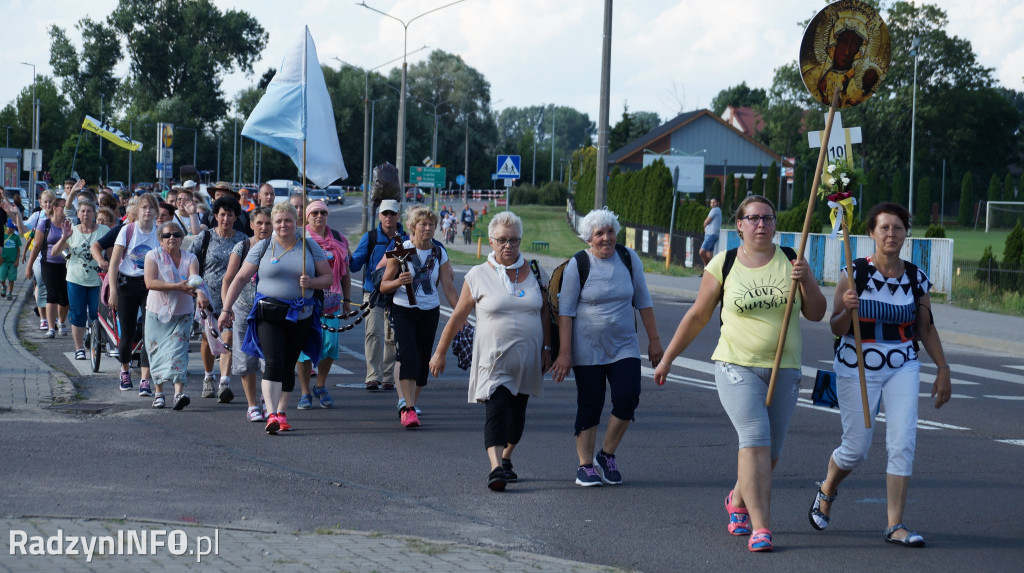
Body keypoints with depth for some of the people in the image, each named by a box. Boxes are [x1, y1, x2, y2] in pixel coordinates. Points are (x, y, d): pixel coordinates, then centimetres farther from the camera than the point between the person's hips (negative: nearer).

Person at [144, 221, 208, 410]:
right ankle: (159, 392, 19)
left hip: (182, 313, 0)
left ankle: (179, 392, -22)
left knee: (178, 350, -12)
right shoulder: (153, 256, -3)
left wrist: (200, 293, -40)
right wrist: (177, 286, -26)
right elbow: (150, 282, -17)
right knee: (156, 351, 5)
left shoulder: (190, 258, 0)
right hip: (157, 312, 0)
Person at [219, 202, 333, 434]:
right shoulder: (262, 248, 3)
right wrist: (226, 309, -1)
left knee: (288, 366, 7)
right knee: (274, 362, -16)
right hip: (269, 313, -2)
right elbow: (240, 278, 4)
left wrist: (311, 282, -13)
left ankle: (282, 412, 19)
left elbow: (328, 277, 9)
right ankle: (271, 415, -24)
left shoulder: (310, 247, 7)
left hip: (300, 316, 2)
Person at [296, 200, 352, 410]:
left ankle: (321, 387, 19)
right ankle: (305, 393, 6)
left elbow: (345, 272, 17)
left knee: (330, 344, -2)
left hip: (331, 301, 3)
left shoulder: (338, 239, 13)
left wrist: (347, 299, 12)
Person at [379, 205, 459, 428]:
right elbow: (383, 285, -3)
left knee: (423, 359, 6)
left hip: (430, 311, 3)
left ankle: (410, 405, 20)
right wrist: (398, 282, -24)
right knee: (409, 356, -17)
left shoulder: (439, 253, 3)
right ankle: (409, 409, -22)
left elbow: (449, 287, 4)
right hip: (403, 310, -3)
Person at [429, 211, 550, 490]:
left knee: (517, 413, 10)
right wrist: (440, 352, 6)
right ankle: (495, 467, -26)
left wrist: (547, 347, 8)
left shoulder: (533, 271, 6)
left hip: (527, 359, 3)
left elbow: (545, 311, 14)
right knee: (496, 408, -17)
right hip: (493, 359, -3)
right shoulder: (478, 276, -2)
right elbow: (458, 317, 4)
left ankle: (506, 459, 29)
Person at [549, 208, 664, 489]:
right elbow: (566, 311, -7)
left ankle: (607, 455, 8)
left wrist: (654, 339, 8)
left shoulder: (629, 258, 2)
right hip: (588, 349, -2)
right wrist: (565, 353, -12)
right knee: (590, 405, 0)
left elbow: (643, 301, 10)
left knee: (627, 398, -11)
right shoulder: (577, 265, -6)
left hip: (624, 346, 3)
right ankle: (585, 466, 11)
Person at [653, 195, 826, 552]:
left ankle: (738, 500, 39)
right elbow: (697, 317, 7)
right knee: (755, 440, -20)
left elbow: (815, 313, 3)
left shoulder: (790, 261, 5)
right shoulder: (723, 266, -1)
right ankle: (760, 528, -20)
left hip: (784, 371, 3)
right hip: (737, 366, -3)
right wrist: (667, 358, 10)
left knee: (770, 451, 10)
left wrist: (806, 281, -15)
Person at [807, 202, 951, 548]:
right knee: (856, 448, 3)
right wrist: (846, 309, -27)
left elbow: (926, 329, 13)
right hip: (857, 367, -3)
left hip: (903, 367, 3)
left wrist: (943, 369, 11)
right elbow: (836, 329, -6)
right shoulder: (854, 274, -7)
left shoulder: (917, 279, 3)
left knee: (903, 443, -10)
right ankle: (826, 491, 36)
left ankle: (895, 525, -2)